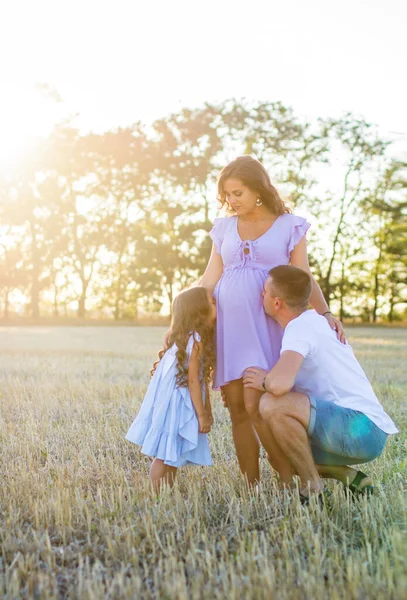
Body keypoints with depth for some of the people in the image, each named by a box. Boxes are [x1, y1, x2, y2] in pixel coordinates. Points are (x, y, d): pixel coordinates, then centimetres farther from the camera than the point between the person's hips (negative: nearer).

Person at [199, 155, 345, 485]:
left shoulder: (289, 226, 6)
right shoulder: (224, 228, 15)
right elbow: (209, 279, 14)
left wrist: (325, 313, -12)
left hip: (266, 325, -4)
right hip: (228, 323, 4)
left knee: (255, 405, -16)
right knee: (237, 408, 0)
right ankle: (251, 486, 8)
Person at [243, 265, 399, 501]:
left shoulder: (300, 327, -16)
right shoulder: (314, 321, 15)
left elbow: (280, 384, -33)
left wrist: (264, 381, -11)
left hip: (362, 428, -10)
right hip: (367, 433, 10)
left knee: (272, 405, -25)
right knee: (280, 454, 19)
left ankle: (313, 489, -10)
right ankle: (349, 477, 11)